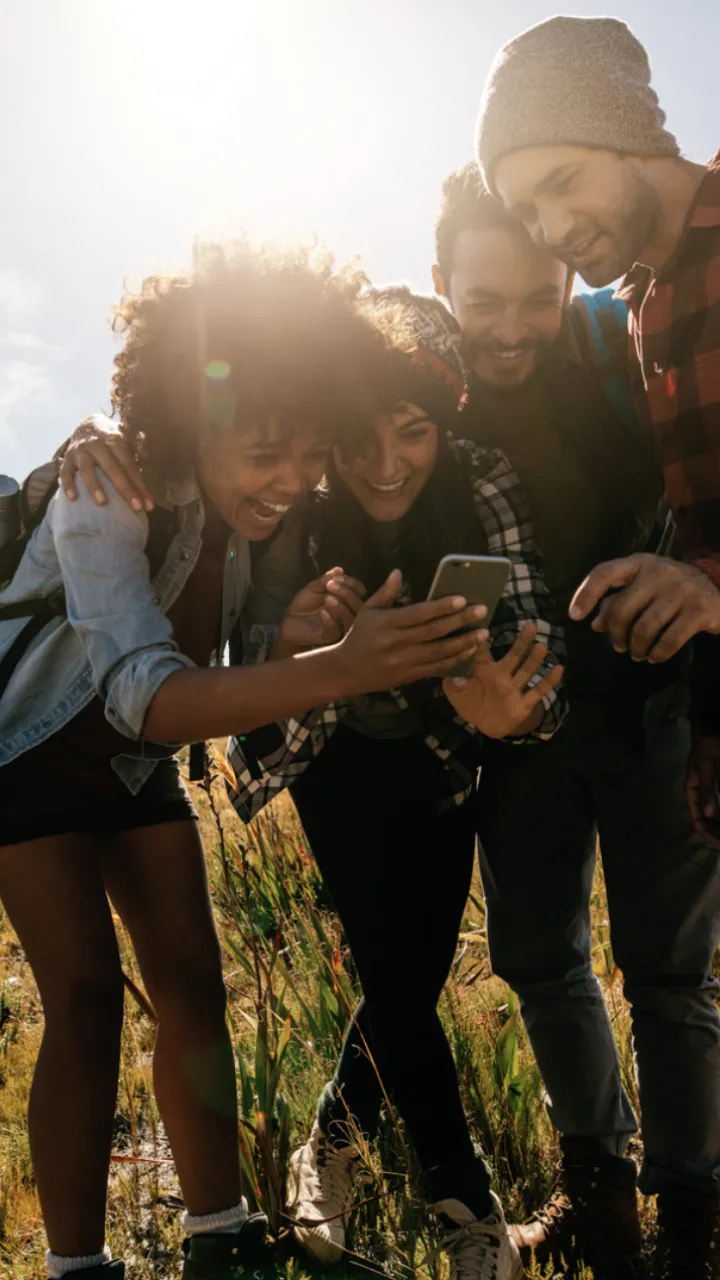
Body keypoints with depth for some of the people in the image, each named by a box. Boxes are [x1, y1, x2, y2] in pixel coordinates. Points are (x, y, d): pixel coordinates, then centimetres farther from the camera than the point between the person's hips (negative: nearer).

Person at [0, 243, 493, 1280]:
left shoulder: (271, 511, -15)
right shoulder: (105, 490, -34)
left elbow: (252, 659, -5)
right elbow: (145, 697, -47)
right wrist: (339, 670, -59)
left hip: (137, 760, 5)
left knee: (191, 982, 1)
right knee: (86, 996, -11)